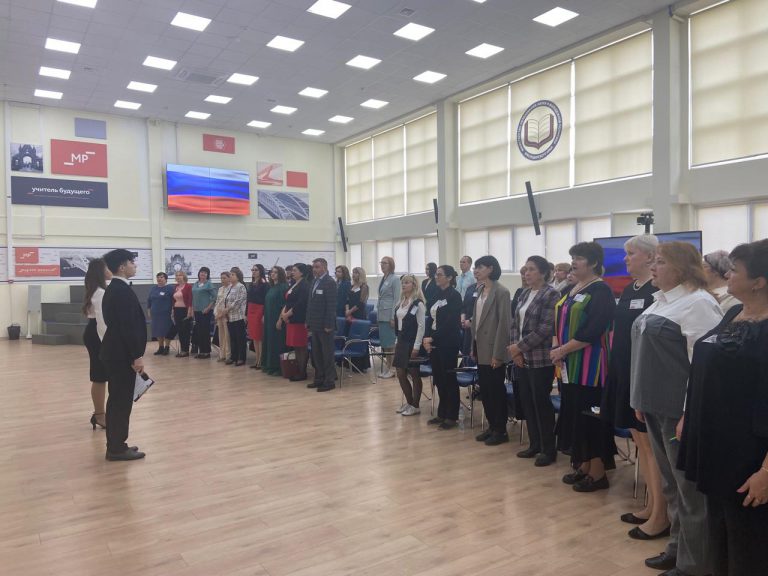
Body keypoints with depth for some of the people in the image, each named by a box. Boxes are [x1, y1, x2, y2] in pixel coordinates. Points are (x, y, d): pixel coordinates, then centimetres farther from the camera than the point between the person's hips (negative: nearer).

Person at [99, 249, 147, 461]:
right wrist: (137, 356, -19)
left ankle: (115, 445, 23)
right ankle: (117, 448, 6)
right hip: (122, 354, -10)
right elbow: (128, 326, -22)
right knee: (122, 401, -2)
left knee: (117, 400, 15)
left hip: (115, 352, 10)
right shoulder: (123, 291, -18)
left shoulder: (112, 289, 14)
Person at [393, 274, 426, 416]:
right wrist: (397, 342, 13)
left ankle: (415, 406, 14)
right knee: (401, 374, 10)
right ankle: (409, 402, 26)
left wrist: (416, 346, -18)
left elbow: (421, 326, -15)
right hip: (401, 341, 8)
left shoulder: (418, 303, -12)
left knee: (414, 375, 2)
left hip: (412, 342, -7)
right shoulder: (401, 302, 10)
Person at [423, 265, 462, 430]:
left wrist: (433, 338, -15)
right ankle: (442, 413, 24)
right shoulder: (438, 295, 12)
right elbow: (433, 319, 11)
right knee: (438, 378, 12)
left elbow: (450, 323, -17)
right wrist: (427, 338, -3)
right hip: (435, 342, 7)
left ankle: (452, 416, 12)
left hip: (448, 343, -7)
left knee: (449, 378, 1)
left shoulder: (454, 296, -11)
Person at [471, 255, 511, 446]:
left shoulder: (501, 292, -13)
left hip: (493, 350, -8)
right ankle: (491, 426, 27)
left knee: (496, 390, 3)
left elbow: (504, 323, -16)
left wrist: (498, 353, -18)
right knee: (484, 389, 14)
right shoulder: (480, 289, 10)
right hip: (481, 348, 8)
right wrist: (473, 346, 11)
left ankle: (501, 430, 16)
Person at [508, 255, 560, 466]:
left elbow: (545, 329, -18)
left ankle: (549, 449, 14)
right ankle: (535, 444, 26)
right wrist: (515, 349, -2)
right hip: (522, 359, 7)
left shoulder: (551, 295, -11)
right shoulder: (524, 294, 12)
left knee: (541, 403, 0)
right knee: (526, 401, 12)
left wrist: (520, 346, -15)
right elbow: (515, 323, 12)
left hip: (540, 359, -7)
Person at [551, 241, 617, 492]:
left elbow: (592, 331, -20)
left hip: (590, 366, -8)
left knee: (590, 416, -2)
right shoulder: (572, 290, 14)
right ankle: (583, 466, 25)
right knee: (574, 414, 13)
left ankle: (598, 473, 11)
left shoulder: (601, 291, -12)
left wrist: (563, 350, -17)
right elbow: (560, 322, 15)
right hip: (570, 365, 8)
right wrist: (556, 346, -2)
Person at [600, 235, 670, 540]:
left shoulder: (658, 291, -13)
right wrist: (614, 371, 15)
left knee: (652, 444, 0)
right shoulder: (628, 290, 12)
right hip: (624, 374, 9)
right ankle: (650, 505, 27)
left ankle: (660, 516, 11)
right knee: (639, 441, 15)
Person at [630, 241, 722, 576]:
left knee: (690, 488, 6)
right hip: (656, 406, 9)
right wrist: (642, 399, 17)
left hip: (680, 409, -9)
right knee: (671, 484, 19)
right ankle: (677, 548, 34)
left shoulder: (698, 303, -15)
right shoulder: (661, 301, 13)